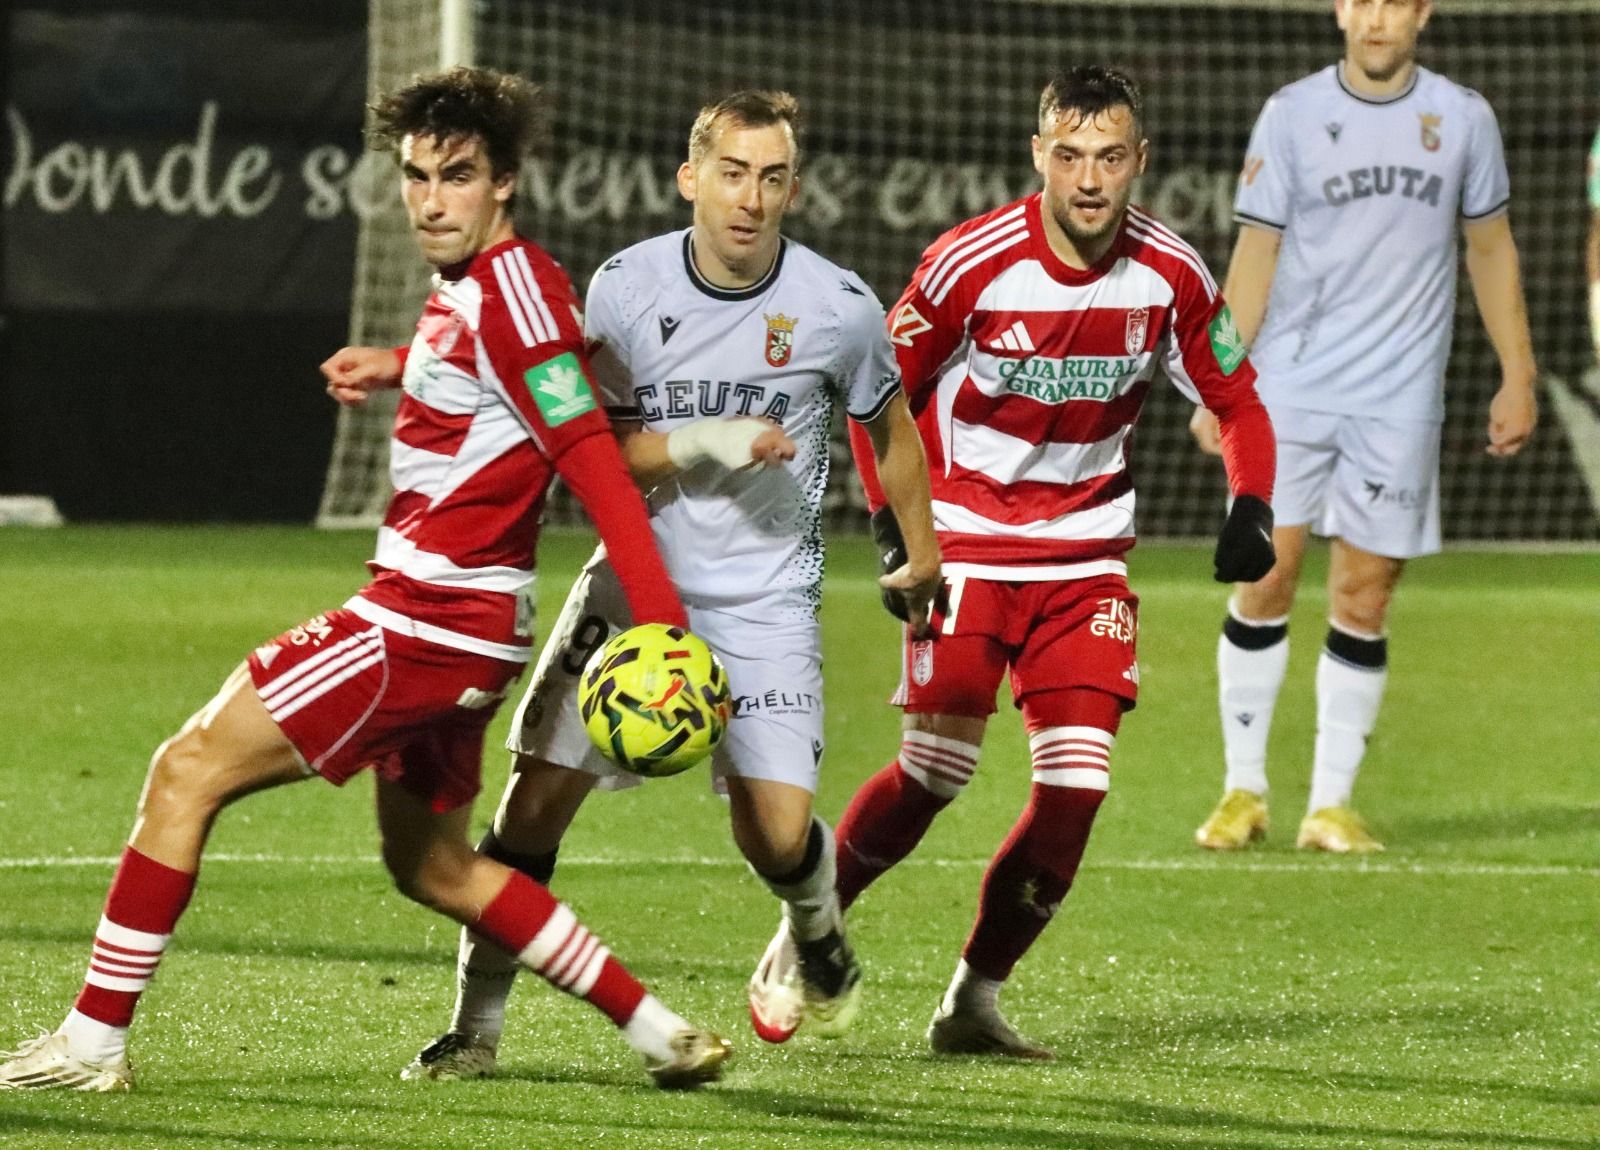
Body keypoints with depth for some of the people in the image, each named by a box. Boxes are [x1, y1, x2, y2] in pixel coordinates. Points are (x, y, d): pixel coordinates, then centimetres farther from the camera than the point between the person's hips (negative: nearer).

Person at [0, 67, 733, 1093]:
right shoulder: (468, 286, 11)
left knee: (189, 772, -6)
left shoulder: (511, 293, -18)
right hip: (448, 628, 10)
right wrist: (399, 366, 29)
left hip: (429, 620, -10)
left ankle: (94, 1040, -4)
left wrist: (661, 622, -29)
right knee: (431, 864, 22)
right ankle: (660, 1032, 22)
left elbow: (596, 461, -24)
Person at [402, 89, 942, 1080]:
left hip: (767, 599, -1)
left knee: (777, 833, -11)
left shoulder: (838, 308, -9)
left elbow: (892, 433, 10)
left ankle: (821, 945, 25)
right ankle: (477, 1027, 5)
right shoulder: (627, 288, -9)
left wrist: (923, 564, 19)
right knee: (537, 798, -8)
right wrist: (700, 447, -22)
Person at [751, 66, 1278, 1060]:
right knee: (937, 770, -12)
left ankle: (975, 1001, 5)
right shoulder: (971, 265, -15)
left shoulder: (1173, 277, -7)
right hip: (966, 541, -3)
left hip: (1087, 555, 3)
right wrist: (894, 526, -12)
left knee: (1078, 782, -8)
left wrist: (1252, 510, -11)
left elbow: (1236, 401, 7)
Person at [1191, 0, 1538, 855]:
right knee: (1264, 577, -5)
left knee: (1363, 600, 0)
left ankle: (1331, 805, 7)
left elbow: (1490, 248, 14)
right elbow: (1255, 254, 3)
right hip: (1288, 391, -1)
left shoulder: (1462, 119, 5)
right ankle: (1243, 790, 6)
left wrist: (1517, 376, 10)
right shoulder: (1292, 115, 2)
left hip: (1399, 400, 1)